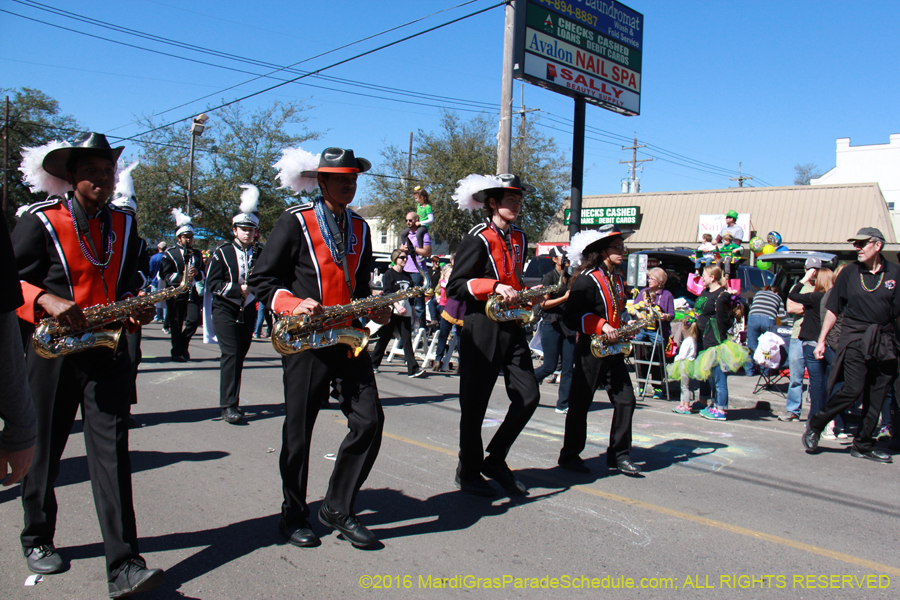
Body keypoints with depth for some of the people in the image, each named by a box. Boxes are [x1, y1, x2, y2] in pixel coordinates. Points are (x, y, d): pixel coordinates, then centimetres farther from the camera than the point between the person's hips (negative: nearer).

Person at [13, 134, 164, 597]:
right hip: (53, 352, -2)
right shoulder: (39, 221, -2)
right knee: (44, 451, 12)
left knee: (112, 452, -4)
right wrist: (46, 300, -21)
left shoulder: (124, 226, 11)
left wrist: (137, 307, 0)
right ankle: (37, 539, 36)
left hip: (108, 354, 2)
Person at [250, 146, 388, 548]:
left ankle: (338, 508, 14)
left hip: (349, 338, 5)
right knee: (299, 430, 5)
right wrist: (294, 304, -19)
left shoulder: (360, 228, 14)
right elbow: (262, 279, -3)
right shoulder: (295, 222, -4)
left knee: (369, 421, -3)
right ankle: (294, 515, 24)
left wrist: (375, 309, 4)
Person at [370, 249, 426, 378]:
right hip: (391, 311, -4)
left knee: (407, 340, -4)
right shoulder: (389, 274, -1)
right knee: (384, 338, 5)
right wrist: (397, 306, -23)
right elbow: (387, 293, -11)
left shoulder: (407, 275, 15)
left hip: (405, 312, 4)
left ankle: (413, 369, -11)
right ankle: (373, 364, 21)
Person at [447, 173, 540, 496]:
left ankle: (495, 460, 20)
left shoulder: (519, 238, 14)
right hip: (481, 328, -7)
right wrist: (495, 287, -22)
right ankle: (468, 472, 20)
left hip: (512, 327, 7)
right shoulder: (478, 238, -9)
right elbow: (454, 286, -13)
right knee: (475, 404, 3)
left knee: (529, 396, 2)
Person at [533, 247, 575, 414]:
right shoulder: (549, 277, -5)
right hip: (551, 325, -6)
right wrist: (564, 298, -17)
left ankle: (563, 404, 7)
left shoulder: (570, 278, 14)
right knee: (550, 366, -3)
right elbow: (543, 303, -10)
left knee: (569, 367, 1)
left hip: (568, 325, 6)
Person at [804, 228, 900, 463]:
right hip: (855, 337, -2)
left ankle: (863, 445, 17)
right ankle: (815, 425, 5)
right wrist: (821, 340, 3)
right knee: (853, 389, -13)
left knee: (876, 396, 5)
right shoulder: (849, 272, 3)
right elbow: (833, 309, 6)